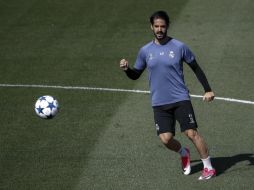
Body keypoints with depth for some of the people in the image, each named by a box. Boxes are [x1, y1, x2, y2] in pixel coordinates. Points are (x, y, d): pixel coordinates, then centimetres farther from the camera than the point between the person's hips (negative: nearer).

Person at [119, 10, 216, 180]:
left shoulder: (179, 47, -2)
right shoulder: (145, 51, 5)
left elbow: (196, 68, 6)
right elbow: (135, 75, 13)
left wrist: (208, 90, 0)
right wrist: (126, 69, -9)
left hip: (180, 99, -2)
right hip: (159, 103, 2)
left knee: (192, 133, -10)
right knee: (166, 138, -9)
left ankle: (209, 168, 4)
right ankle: (183, 153, 24)